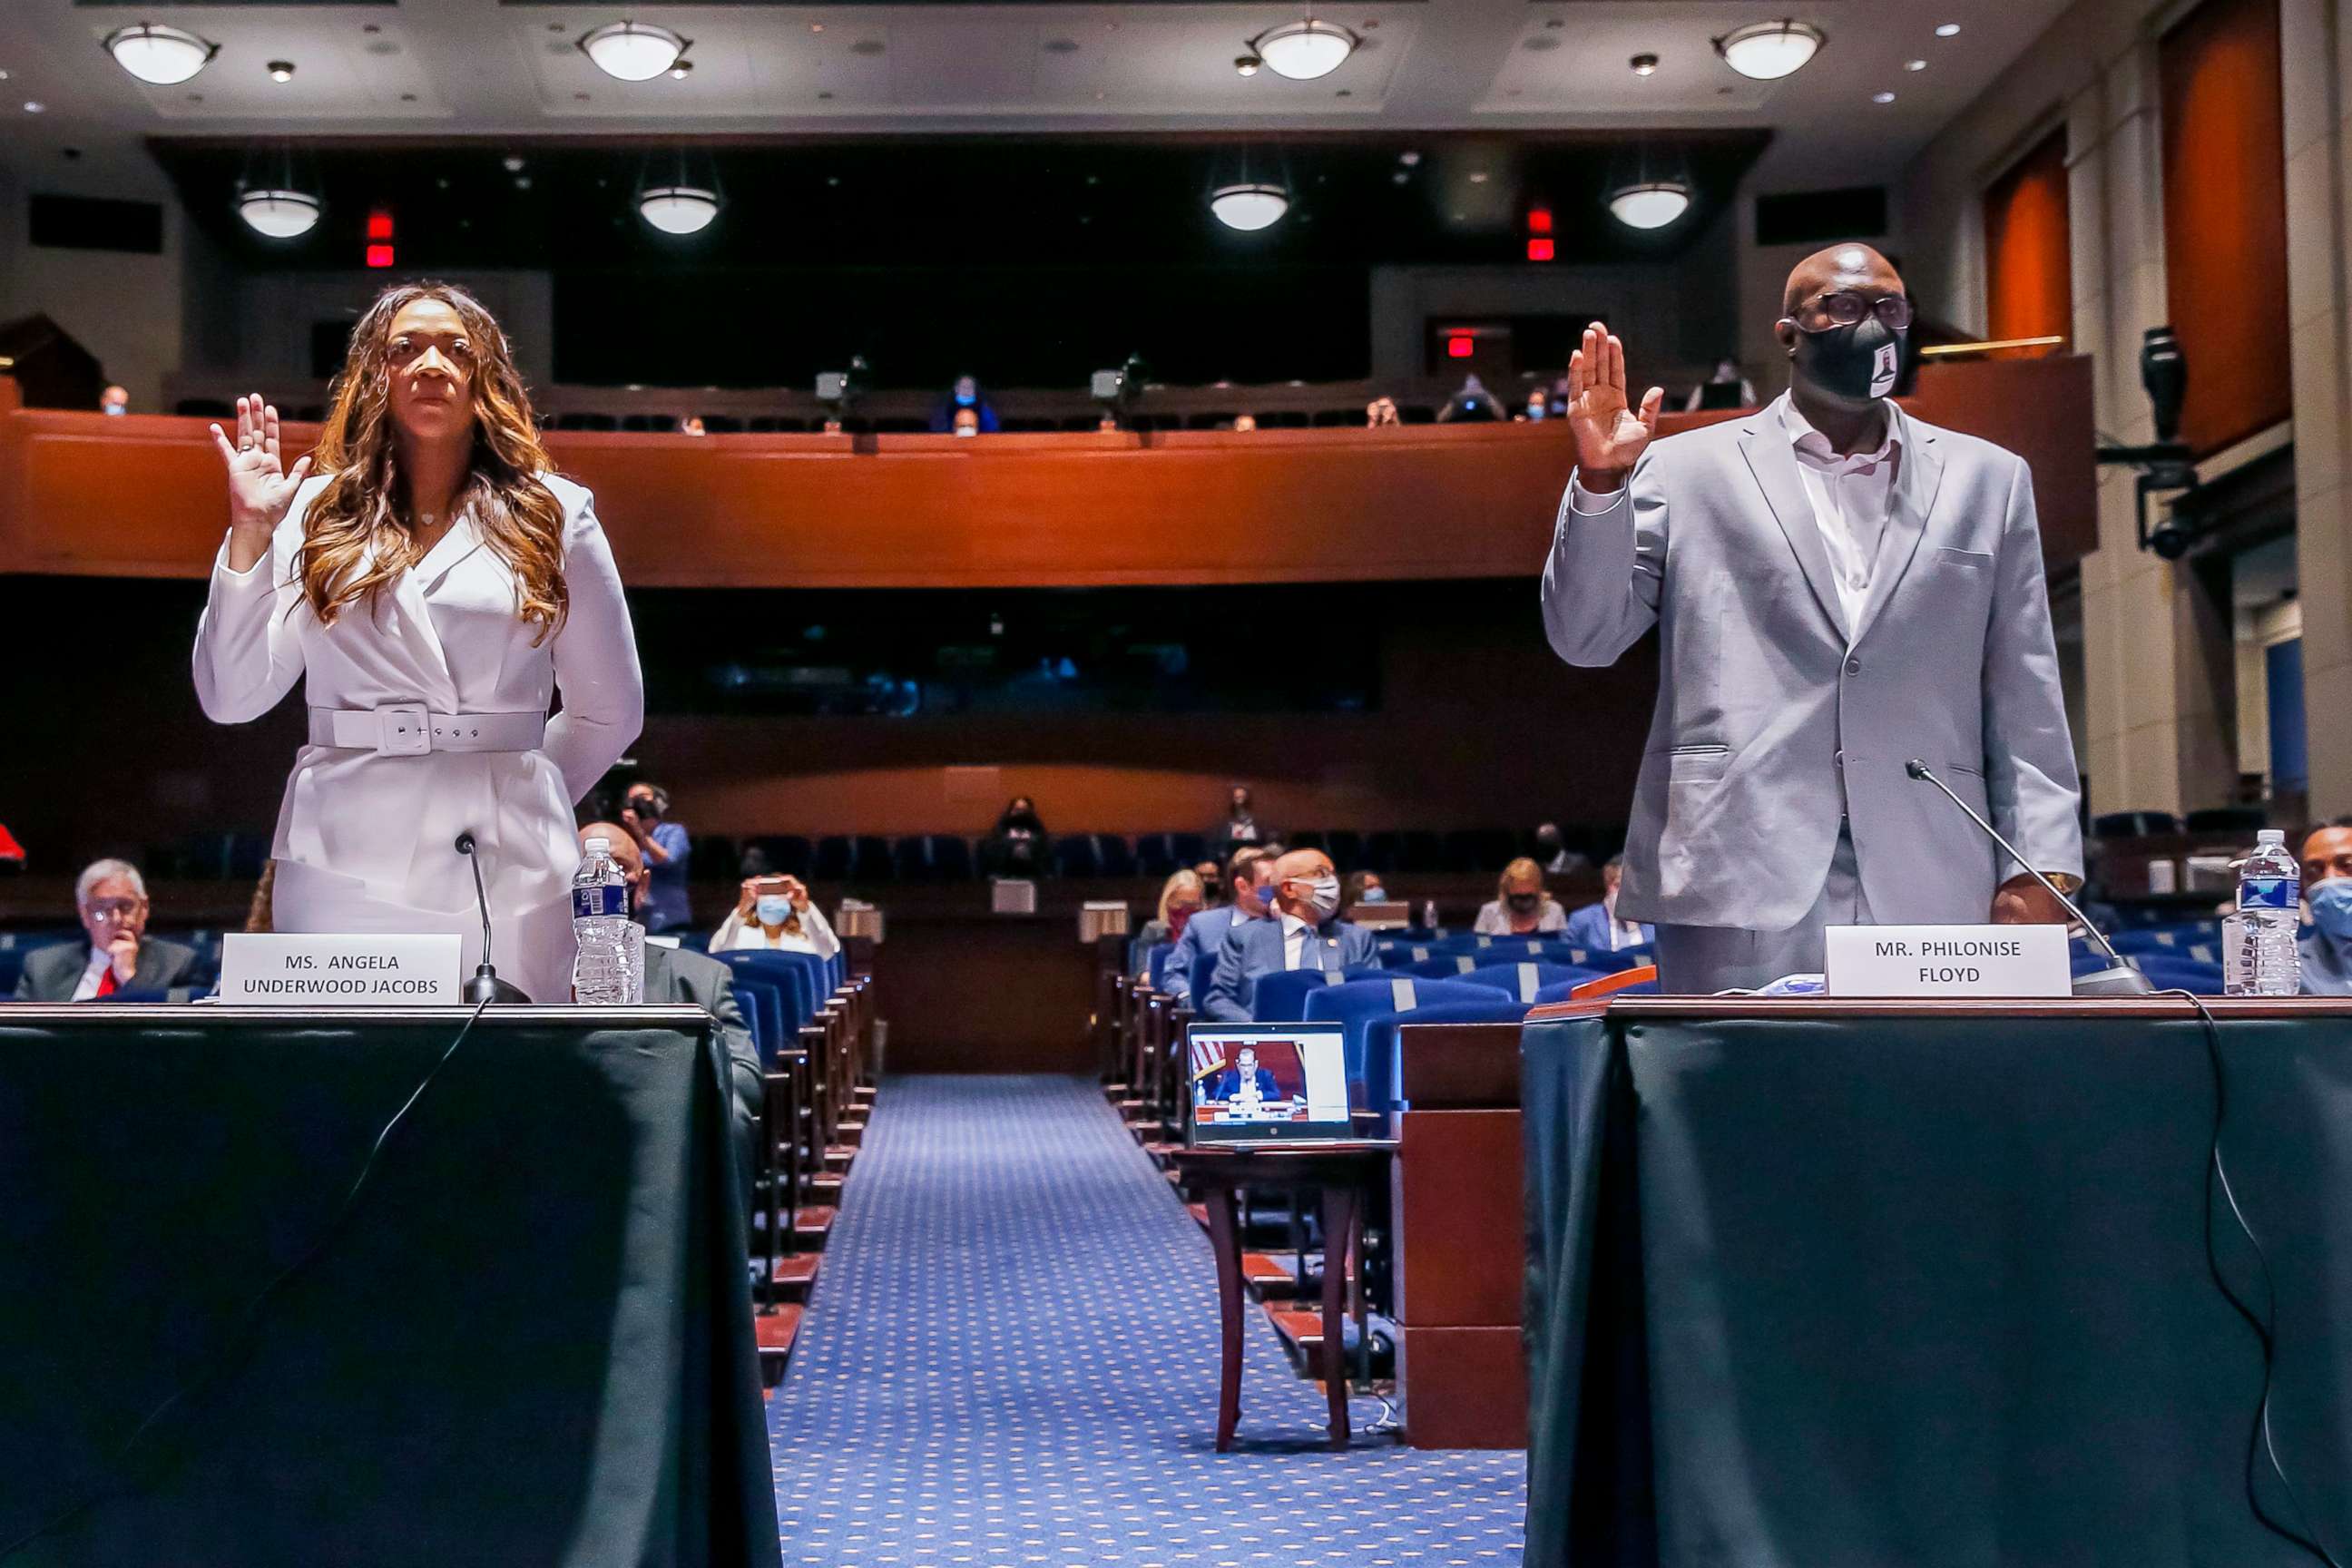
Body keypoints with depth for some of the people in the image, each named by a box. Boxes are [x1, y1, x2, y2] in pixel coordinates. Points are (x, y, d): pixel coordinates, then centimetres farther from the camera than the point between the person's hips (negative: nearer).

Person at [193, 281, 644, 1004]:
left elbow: (610, 711, 14)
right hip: (343, 868, 0)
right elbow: (231, 698, 1)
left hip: (507, 870, 0)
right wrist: (249, 534, -3)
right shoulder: (320, 511, 9)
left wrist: (514, 797, 12)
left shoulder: (552, 514, 9)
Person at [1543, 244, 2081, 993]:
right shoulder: (1688, 469, 11)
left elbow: (2025, 700, 12)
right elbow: (1584, 637, 6)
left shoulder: (1986, 479, 16)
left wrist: (2039, 867, 2)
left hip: (1931, 894, 2)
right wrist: (1600, 481, -9)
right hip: (1743, 886, -2)